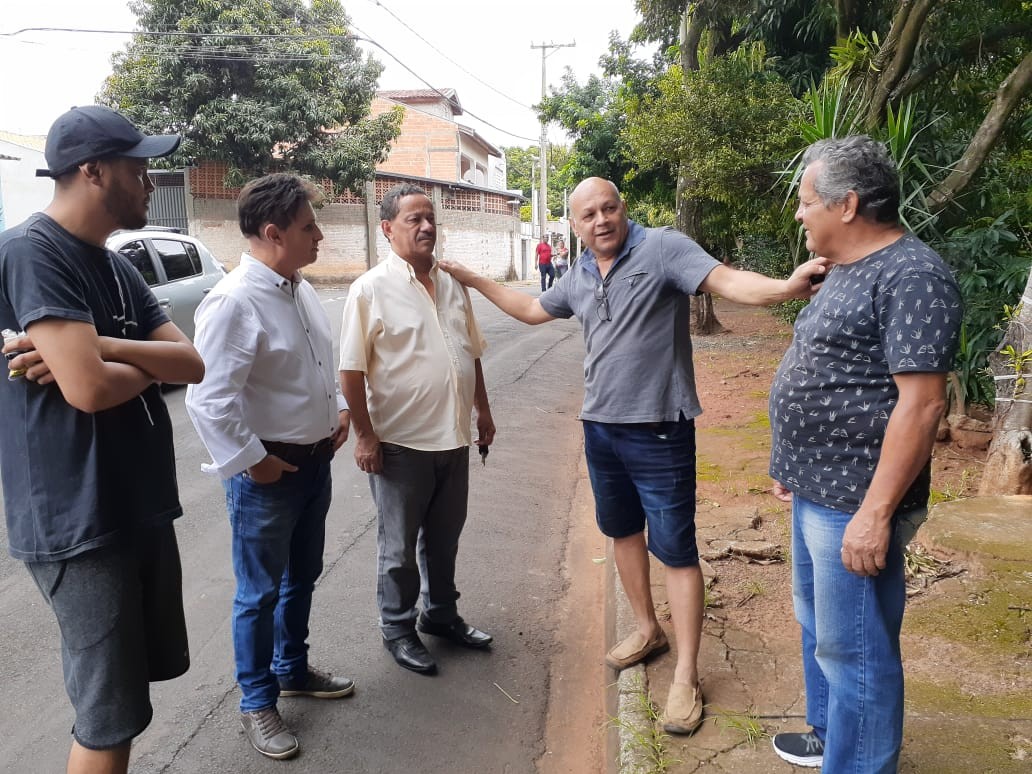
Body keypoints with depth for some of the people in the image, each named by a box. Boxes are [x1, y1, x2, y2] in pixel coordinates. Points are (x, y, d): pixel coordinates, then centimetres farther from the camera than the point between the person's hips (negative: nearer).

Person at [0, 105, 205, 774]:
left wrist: (98, 348, -15)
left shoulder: (117, 268, 10)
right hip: (79, 521, -9)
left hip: (142, 505, 9)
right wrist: (150, 361, -5)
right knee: (112, 712, 3)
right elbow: (89, 388, -26)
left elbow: (194, 363, 1)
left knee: (140, 674, 21)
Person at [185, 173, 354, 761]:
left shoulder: (302, 290, 6)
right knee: (261, 593, 9)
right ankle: (258, 703, 28)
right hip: (268, 472, -8)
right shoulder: (235, 302, -22)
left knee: (302, 579, 22)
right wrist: (251, 463, -19)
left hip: (316, 462, 8)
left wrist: (340, 407, 9)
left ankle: (293, 670, 43)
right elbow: (208, 399, -25)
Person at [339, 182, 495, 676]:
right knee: (400, 546, 10)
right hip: (400, 444, -6)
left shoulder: (452, 285, 8)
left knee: (444, 537, 20)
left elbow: (472, 354, 16)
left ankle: (441, 614, 39)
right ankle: (397, 630, 28)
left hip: (454, 438, 6)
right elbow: (351, 370, -13)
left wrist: (483, 411, 15)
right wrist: (364, 435, -15)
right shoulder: (371, 289, -11)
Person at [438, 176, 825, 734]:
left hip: (658, 431, -7)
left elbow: (726, 281, -26)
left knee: (674, 549, -1)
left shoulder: (662, 248, -12)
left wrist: (786, 287, -45)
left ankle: (686, 677, 10)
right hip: (601, 427, 8)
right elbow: (532, 310, 26)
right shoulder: (578, 277, 9)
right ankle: (647, 630, 41)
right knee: (622, 530, 20)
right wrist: (473, 280, 27)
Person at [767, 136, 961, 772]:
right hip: (816, 491, 10)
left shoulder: (912, 277, -18)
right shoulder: (848, 270, 13)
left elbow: (921, 402, -23)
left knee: (852, 649, 2)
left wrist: (876, 512, -24)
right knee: (818, 623, 23)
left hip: (854, 504, -10)